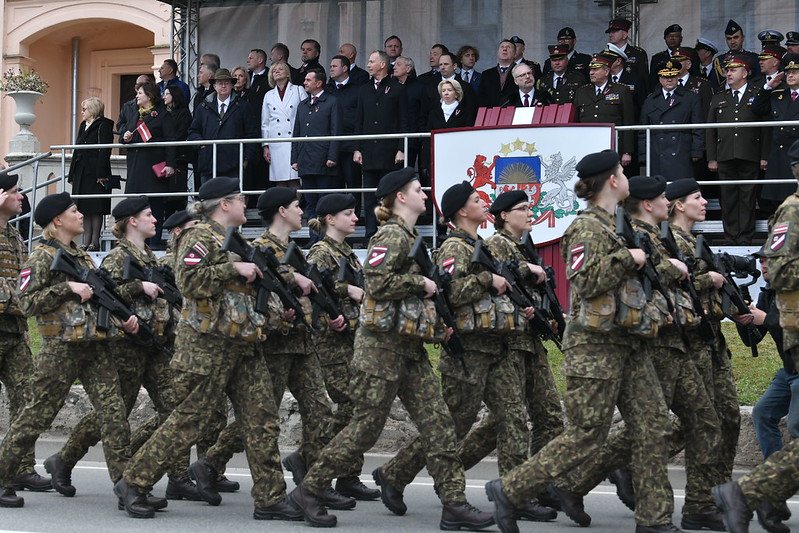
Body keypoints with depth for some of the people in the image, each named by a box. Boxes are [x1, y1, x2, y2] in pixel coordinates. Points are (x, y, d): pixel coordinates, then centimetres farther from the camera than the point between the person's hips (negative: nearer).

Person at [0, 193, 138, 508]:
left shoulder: (82, 256, 19)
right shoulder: (43, 257, -4)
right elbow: (27, 302, -13)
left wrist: (123, 320, 9)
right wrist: (67, 288, -18)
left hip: (96, 346, 7)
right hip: (61, 346, -7)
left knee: (113, 411, -4)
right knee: (38, 414, 0)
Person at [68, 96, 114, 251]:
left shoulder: (104, 125, -6)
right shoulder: (84, 125, 19)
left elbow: (104, 151, -14)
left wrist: (101, 174, -20)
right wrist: (72, 173, 16)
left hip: (95, 173, -8)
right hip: (81, 172, 8)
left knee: (95, 208, -4)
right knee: (84, 209, 7)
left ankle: (95, 241, -1)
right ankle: (86, 242, 9)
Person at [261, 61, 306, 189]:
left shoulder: (299, 90, 8)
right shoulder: (269, 96, 16)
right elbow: (265, 123, 17)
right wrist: (265, 146, 8)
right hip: (276, 144, 3)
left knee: (294, 181, -9)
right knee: (279, 183, -1)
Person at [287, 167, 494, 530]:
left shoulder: (410, 237, 18)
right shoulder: (391, 236, -12)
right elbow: (378, 283, -24)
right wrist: (421, 283, -15)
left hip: (409, 345, 9)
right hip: (382, 343, -9)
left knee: (437, 421, 1)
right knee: (365, 426, -4)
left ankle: (454, 504, 0)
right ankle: (308, 491, 7)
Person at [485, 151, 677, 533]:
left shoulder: (612, 225, 18)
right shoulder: (587, 227, -12)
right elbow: (585, 283, -22)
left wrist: (641, 262, 16)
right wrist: (627, 259, -18)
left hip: (626, 341, 9)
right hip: (595, 343, -9)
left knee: (653, 426, 3)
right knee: (586, 434, -7)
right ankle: (510, 491, 5)